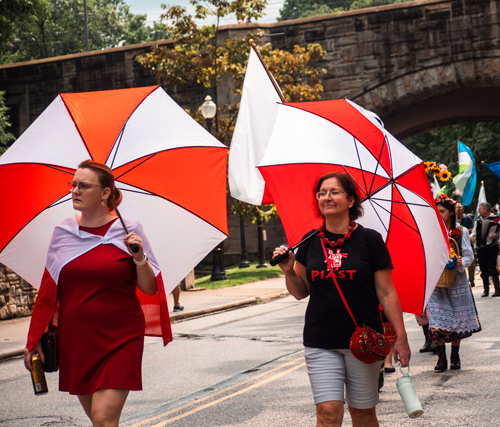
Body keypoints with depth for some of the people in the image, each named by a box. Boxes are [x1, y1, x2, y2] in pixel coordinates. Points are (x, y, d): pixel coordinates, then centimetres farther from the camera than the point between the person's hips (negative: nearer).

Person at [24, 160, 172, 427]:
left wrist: (140, 259, -18)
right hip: (74, 339, 4)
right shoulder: (63, 232, 6)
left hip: (119, 337, -3)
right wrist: (35, 340, 10)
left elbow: (150, 289, 0)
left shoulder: (129, 230, -2)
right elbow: (49, 289, 11)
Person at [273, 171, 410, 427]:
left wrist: (401, 337, -5)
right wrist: (289, 271, -8)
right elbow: (301, 292, 12)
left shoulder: (369, 240, -3)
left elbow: (386, 293, -2)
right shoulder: (311, 242, 5)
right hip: (321, 343, 2)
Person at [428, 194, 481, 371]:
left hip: (456, 279, 0)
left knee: (457, 320, 5)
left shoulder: (461, 231, 2)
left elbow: (469, 256, 3)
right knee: (437, 319, -7)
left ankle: (455, 357, 18)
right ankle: (441, 358, 0)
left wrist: (461, 262, -17)